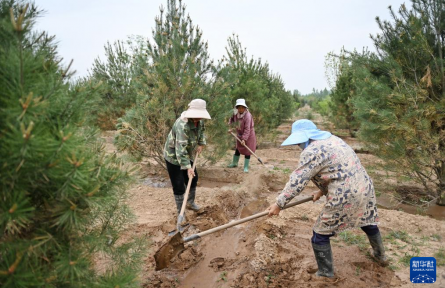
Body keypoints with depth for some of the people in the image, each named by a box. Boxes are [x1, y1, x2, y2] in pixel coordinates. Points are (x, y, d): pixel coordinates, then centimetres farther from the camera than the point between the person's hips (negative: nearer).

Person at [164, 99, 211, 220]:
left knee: (193, 178, 18)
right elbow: (181, 149, -39)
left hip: (187, 155, 8)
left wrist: (201, 144, 5)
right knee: (179, 186, -4)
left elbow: (201, 130, 17)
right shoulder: (182, 125, -36)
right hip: (173, 156, -8)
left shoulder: (199, 121, -9)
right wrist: (188, 167, -41)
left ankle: (190, 202, 40)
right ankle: (180, 212, 12)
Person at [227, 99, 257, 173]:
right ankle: (234, 163, 38)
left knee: (247, 151, -1)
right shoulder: (236, 113, -9)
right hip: (239, 134, 7)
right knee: (238, 149, 20)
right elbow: (232, 119, 11)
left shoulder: (247, 116, -30)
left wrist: (244, 139, -34)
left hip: (248, 135, -6)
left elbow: (247, 129, -31)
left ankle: (246, 167, 10)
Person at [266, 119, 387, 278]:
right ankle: (380, 256, 57)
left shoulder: (312, 151, -15)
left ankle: (325, 274, 20)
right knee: (369, 223, 33)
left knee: (320, 235, 7)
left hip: (345, 197, -10)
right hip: (365, 188, 10)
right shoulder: (332, 139, 13)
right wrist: (323, 190, 17)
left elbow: (297, 181, -18)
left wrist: (279, 203, -13)